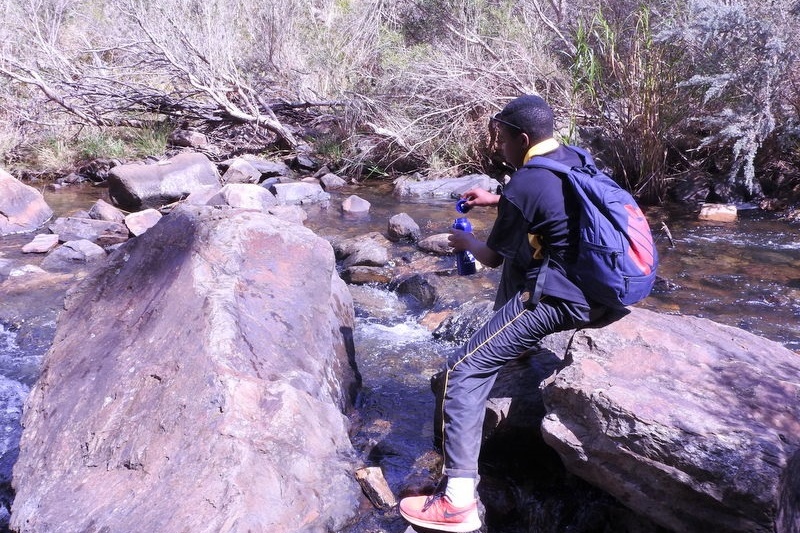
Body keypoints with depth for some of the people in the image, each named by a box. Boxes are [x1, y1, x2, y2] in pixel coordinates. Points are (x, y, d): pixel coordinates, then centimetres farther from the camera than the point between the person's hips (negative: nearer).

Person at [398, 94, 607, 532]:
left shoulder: (525, 184, -16)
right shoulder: (574, 159, 9)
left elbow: (493, 257, -4)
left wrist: (466, 242, 17)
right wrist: (496, 201, 25)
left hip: (560, 299, -9)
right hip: (598, 285, 10)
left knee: (464, 371, -10)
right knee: (519, 257, 36)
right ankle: (518, 341, 51)